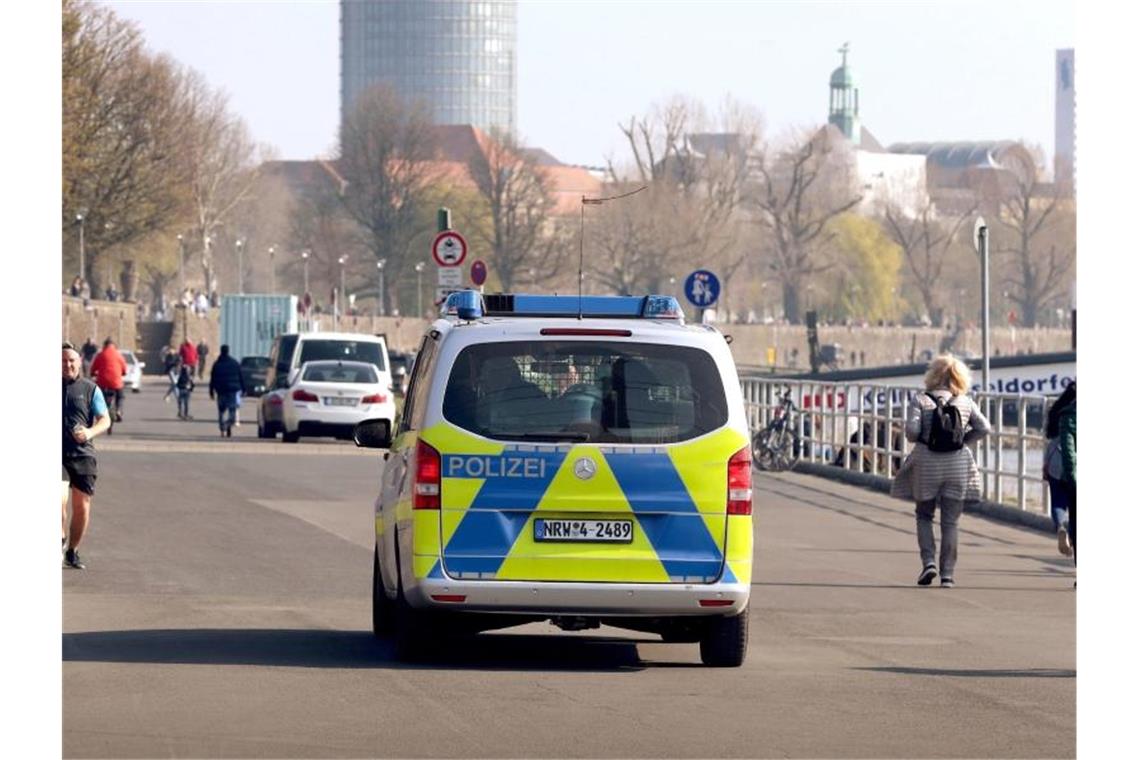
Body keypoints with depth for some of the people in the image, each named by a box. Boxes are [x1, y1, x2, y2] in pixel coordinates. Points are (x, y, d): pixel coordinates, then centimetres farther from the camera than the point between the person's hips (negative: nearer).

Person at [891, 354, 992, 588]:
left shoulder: (920, 401, -5)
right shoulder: (966, 403, 3)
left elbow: (911, 430, -16)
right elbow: (983, 428, -4)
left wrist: (915, 438, 6)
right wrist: (963, 440, 9)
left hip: (927, 464, -2)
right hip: (958, 466, 2)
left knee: (924, 515, 16)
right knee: (950, 522, 6)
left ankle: (928, 562, -1)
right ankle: (947, 573, 3)